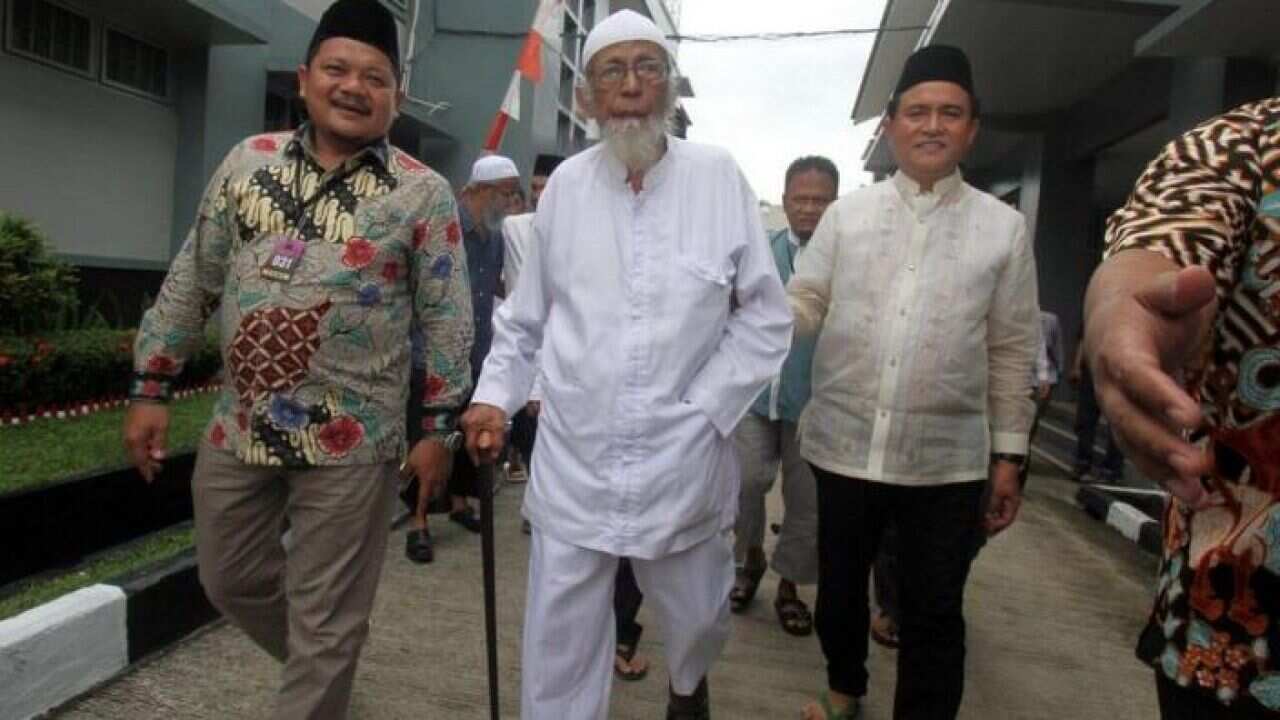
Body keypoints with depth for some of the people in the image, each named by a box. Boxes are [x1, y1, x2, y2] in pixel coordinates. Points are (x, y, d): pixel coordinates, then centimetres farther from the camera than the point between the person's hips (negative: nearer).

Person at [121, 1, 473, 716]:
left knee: (326, 621, 7)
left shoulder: (423, 193, -6)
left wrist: (440, 427, -5)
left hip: (349, 441, -5)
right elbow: (192, 281, 11)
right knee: (231, 580, 22)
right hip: (237, 426, 5)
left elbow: (447, 318, -4)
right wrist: (152, 386, 10)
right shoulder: (248, 162, 6)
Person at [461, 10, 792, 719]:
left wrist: (703, 409, -7)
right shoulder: (565, 183, 2)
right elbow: (525, 316, 11)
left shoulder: (718, 177, -3)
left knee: (697, 617, 20)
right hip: (572, 462, 1)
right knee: (558, 647, 7)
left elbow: (766, 318, 0)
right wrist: (494, 395, 0)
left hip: (683, 461, 0)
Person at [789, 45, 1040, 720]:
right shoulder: (845, 214, 3)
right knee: (839, 590, 21)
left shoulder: (1004, 227, 1)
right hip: (844, 445, 2)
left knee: (933, 617, 10)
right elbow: (803, 306, 1)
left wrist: (1008, 456, 2)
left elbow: (1012, 351, 2)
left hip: (947, 459, -1)